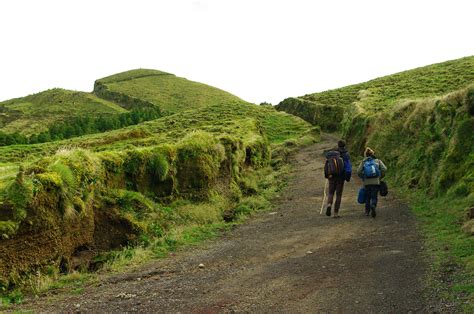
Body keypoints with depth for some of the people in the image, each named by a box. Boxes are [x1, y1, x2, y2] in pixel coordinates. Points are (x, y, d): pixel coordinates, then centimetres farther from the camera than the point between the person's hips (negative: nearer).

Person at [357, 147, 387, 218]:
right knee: (374, 197, 4)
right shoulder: (378, 161, 5)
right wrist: (380, 177, 8)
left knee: (367, 197, 19)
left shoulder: (363, 162, 5)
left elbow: (359, 171, -4)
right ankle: (373, 206, -25)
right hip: (376, 182, -1)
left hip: (367, 183, 1)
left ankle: (367, 211, 22)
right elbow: (384, 169, -6)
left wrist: (363, 178, 11)